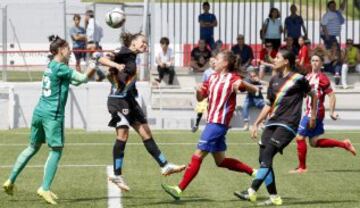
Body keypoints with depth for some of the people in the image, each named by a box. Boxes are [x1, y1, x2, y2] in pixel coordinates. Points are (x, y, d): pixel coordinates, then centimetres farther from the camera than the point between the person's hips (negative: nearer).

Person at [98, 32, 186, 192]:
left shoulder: (132, 58, 17)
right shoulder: (124, 52, -7)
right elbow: (102, 59, -20)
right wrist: (116, 65, -36)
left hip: (129, 100, 10)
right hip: (118, 99, -10)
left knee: (146, 133, 10)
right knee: (123, 135, -14)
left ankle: (165, 166, 15)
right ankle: (117, 176, -9)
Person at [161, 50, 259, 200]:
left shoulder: (233, 79, -7)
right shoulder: (213, 78, 13)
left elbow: (255, 90, -10)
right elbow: (200, 98, 18)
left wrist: (242, 84, -29)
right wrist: (199, 90, -5)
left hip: (219, 123, -9)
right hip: (213, 121, 9)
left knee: (198, 155, -9)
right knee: (221, 161, 15)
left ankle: (179, 189, -8)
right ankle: (254, 172, 25)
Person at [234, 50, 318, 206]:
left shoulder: (298, 79, -2)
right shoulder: (274, 80, 16)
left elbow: (313, 95, 13)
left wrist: (313, 116, 15)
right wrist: (256, 124, 18)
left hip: (287, 125, -7)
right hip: (272, 123, 7)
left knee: (267, 156, -20)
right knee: (263, 159, -1)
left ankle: (251, 192, -25)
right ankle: (274, 197, 5)